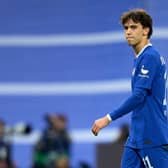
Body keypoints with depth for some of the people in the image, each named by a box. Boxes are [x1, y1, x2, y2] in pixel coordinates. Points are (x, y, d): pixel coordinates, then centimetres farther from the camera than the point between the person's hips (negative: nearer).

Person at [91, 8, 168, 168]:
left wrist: (108, 118, -20)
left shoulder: (150, 57, -13)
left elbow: (138, 96, -21)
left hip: (151, 138, -9)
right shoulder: (140, 58, 17)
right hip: (137, 137, 9)